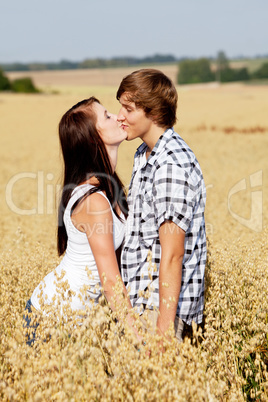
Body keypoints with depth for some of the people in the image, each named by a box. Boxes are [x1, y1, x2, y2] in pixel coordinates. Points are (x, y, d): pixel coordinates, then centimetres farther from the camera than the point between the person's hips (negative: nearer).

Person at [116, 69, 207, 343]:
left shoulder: (172, 165, -21)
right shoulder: (144, 155, 10)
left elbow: (172, 255, -23)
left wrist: (164, 329, -22)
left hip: (161, 303, -9)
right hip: (141, 299, 9)